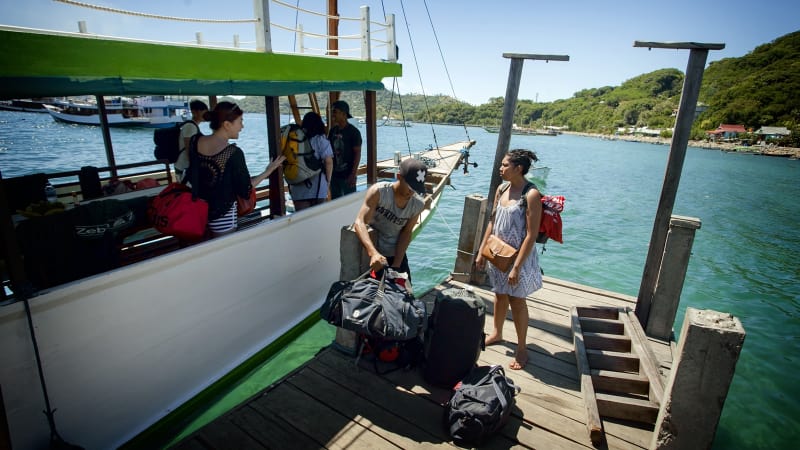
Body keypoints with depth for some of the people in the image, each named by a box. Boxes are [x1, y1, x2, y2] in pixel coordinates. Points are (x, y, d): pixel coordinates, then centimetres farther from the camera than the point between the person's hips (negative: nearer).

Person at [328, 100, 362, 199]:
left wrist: (353, 174, -18)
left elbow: (357, 153, -12)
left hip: (347, 175, -6)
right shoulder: (333, 130, 10)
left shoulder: (353, 131, -9)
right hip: (334, 174, 7)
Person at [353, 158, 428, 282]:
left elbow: (406, 233, -4)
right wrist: (373, 253, -47)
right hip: (373, 254, -4)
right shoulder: (378, 192, -23)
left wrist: (396, 265, -14)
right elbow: (360, 222, -32)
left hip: (396, 254, 4)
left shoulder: (418, 205, -10)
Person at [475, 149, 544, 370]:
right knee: (500, 295, 21)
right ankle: (496, 333, 42)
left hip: (518, 256, -6)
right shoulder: (501, 190, 1)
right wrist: (481, 252, 8)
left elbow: (531, 235, -21)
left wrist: (517, 267, -21)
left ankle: (521, 348, 24)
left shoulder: (531, 195, -20)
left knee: (517, 301, 5)